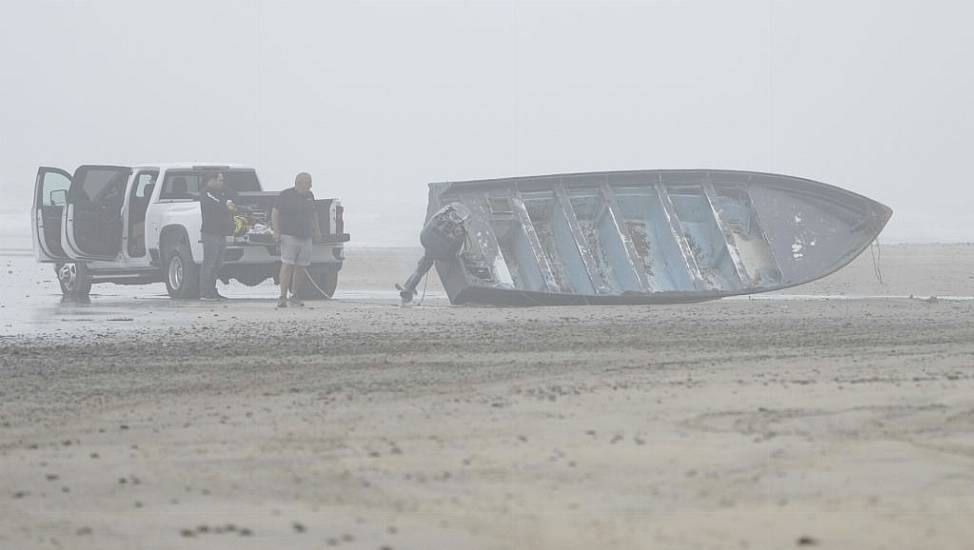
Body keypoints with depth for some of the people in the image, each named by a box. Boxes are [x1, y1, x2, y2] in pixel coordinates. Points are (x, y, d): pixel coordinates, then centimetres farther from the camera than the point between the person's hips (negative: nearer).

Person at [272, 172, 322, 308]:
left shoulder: (310, 196, 15)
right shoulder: (286, 195, -4)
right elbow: (275, 212, -4)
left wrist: (316, 229, 19)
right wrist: (276, 231, -11)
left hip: (305, 237, 7)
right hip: (289, 236, -7)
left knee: (301, 267, 6)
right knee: (287, 265, -13)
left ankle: (294, 296, 17)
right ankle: (283, 297, -15)